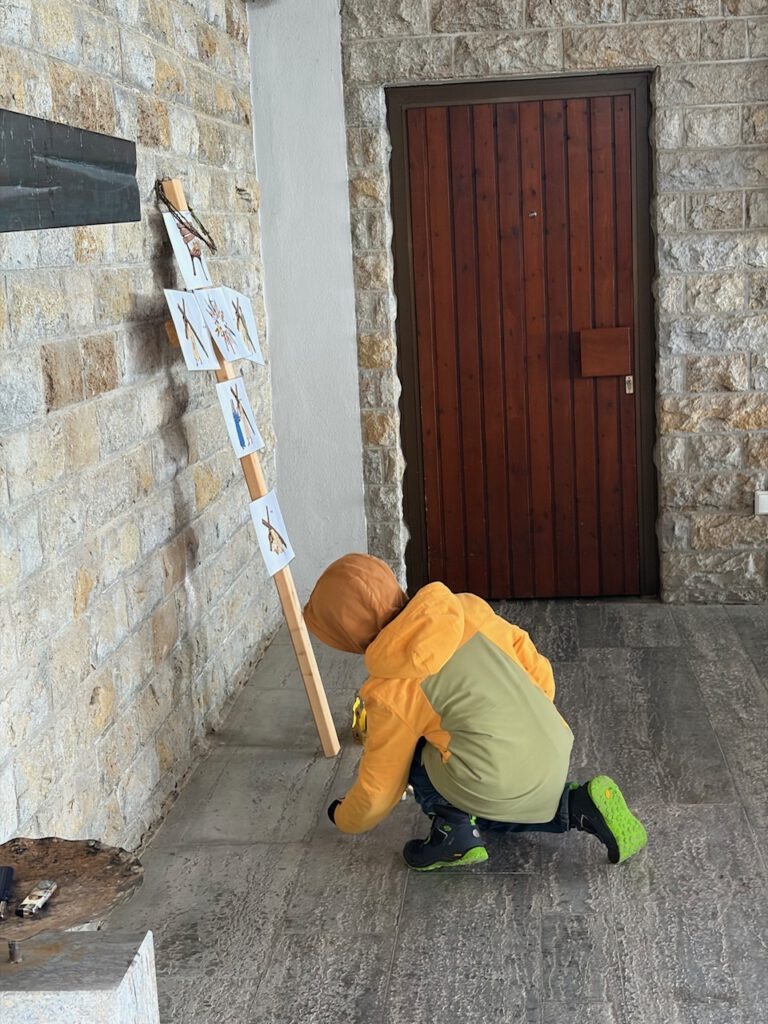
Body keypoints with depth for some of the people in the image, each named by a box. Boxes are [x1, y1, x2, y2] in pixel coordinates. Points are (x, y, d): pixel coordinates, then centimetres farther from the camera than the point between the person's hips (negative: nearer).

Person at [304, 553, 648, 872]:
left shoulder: (389, 694, -6)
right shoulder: (465, 609, 4)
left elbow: (378, 788, 7)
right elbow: (537, 669, 11)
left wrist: (345, 819, 28)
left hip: (504, 788, -6)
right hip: (557, 756, 6)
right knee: (479, 816, 33)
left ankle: (454, 831, 7)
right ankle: (577, 806, 15)